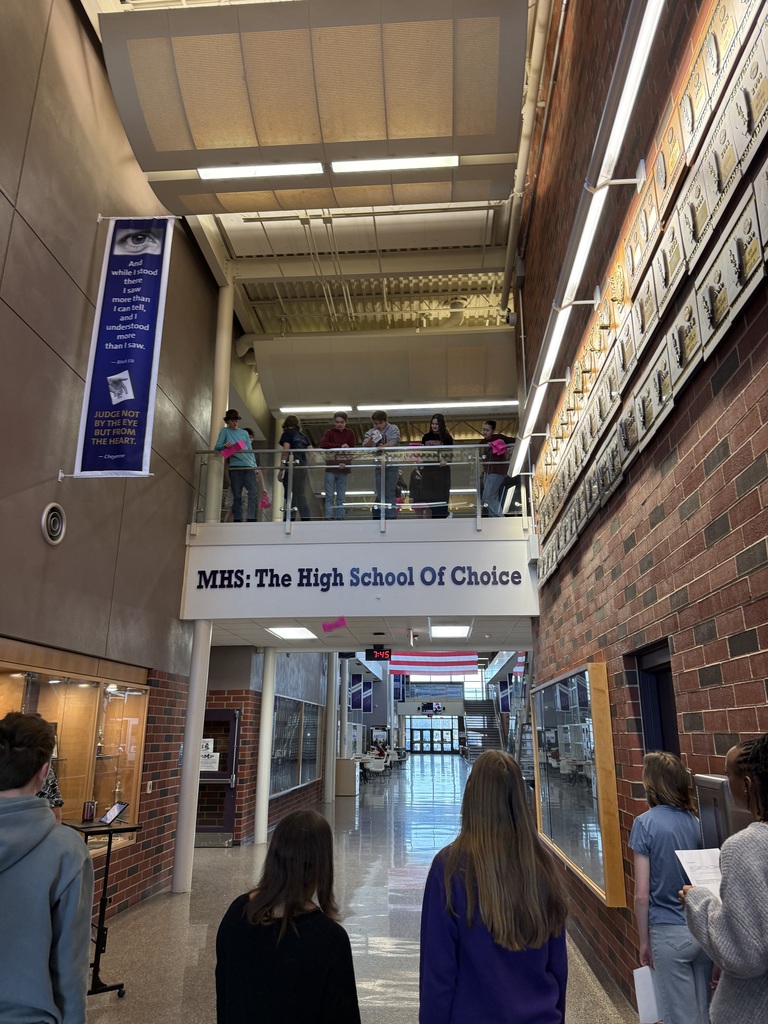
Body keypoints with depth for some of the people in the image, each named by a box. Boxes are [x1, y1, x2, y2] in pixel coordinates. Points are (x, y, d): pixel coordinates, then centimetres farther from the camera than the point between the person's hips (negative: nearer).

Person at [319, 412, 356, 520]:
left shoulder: (349, 433, 7)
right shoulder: (329, 432, 3)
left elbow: (351, 450, 0)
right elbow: (323, 444, -14)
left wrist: (345, 463, -16)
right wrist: (340, 446, -17)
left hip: (343, 470, 1)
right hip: (330, 468, -1)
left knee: (341, 498, 6)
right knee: (330, 497, -1)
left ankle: (341, 518, 10)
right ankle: (329, 518, 0)